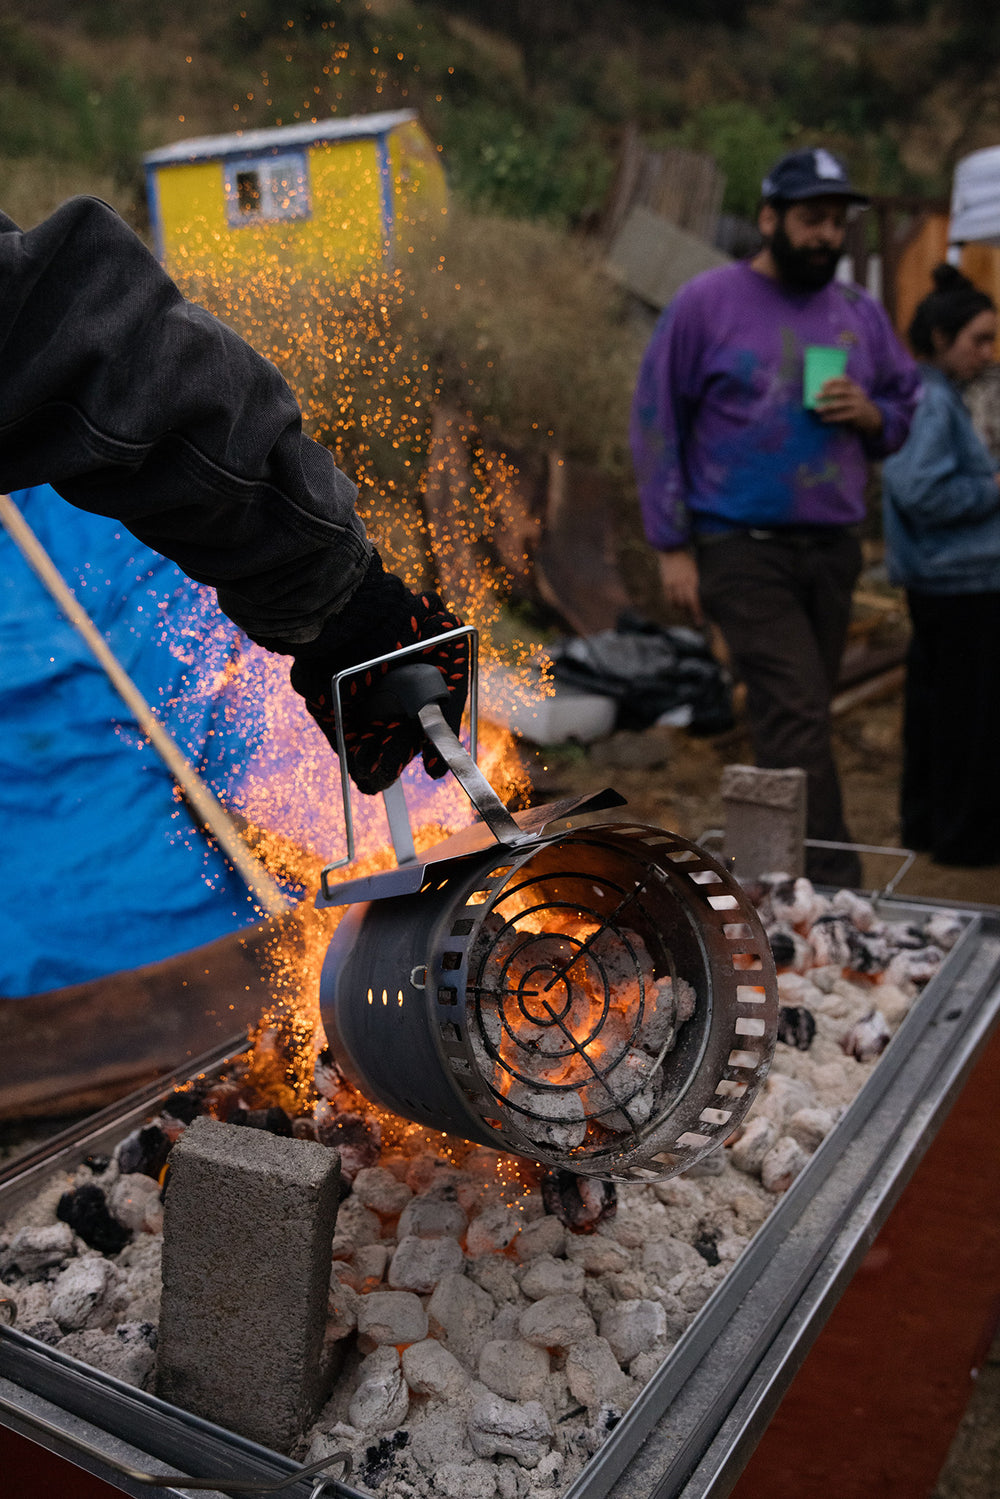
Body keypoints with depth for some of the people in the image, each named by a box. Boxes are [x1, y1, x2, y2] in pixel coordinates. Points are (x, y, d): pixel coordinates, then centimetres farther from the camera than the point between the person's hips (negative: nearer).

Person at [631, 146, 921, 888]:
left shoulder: (860, 313, 13)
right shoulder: (705, 304, -2)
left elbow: (909, 405, 22)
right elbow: (656, 426, -3)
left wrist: (871, 414, -4)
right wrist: (673, 548, -7)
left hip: (834, 549, 5)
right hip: (743, 549, -5)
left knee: (799, 722, 9)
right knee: (798, 718, -11)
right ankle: (834, 885, -6)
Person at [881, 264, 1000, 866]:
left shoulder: (938, 397, 16)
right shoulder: (932, 400, -16)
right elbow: (921, 492, -25)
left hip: (938, 584, 11)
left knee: (934, 704, 16)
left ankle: (926, 822, 26)